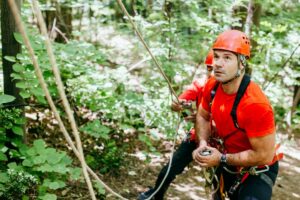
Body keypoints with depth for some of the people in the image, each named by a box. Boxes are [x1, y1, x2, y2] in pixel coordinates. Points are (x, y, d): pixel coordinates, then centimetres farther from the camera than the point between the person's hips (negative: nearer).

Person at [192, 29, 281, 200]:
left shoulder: (255, 104, -35)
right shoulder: (212, 86, -15)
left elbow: (265, 155, -30)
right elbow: (203, 116, 5)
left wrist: (222, 159, -26)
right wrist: (203, 143, -14)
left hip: (257, 172, -7)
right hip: (227, 166, 7)